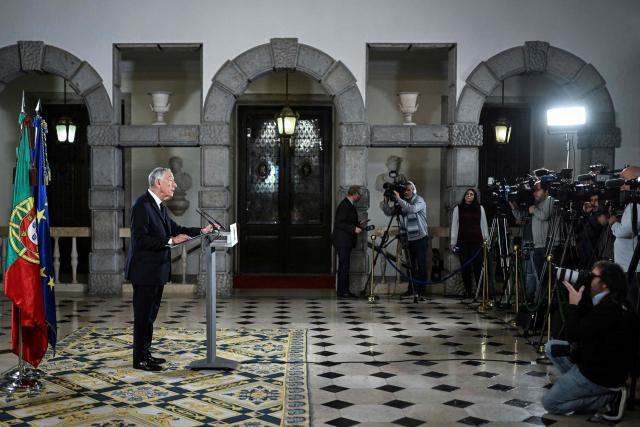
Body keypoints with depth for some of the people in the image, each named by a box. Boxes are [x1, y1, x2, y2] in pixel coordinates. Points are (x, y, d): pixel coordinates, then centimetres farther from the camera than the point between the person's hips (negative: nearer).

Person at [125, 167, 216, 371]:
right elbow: (141, 239, -25)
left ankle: (145, 354, 28)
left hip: (157, 270, 10)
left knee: (150, 313, 17)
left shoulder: (158, 205, 11)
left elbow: (174, 228, 14)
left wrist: (201, 231, 4)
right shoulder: (142, 205, -18)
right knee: (143, 314, 0)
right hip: (145, 270, -10)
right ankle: (140, 359, 9)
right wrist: (171, 241, -25)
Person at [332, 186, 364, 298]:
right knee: (344, 266, -7)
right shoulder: (345, 205, -17)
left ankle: (344, 290, 18)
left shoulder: (349, 204, 14)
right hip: (342, 241, -10)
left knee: (344, 266, 13)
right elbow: (339, 223, -22)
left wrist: (358, 224, 15)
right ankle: (342, 291, -3)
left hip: (346, 241, 10)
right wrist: (354, 228, -23)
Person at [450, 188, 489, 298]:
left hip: (477, 241, 0)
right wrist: (453, 242, 4)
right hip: (463, 241, 0)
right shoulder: (458, 208, 8)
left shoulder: (480, 208, 10)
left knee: (478, 266, -5)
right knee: (465, 267, 1)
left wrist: (486, 240, 9)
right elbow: (454, 226, 8)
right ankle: (467, 291, 7)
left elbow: (484, 225, 13)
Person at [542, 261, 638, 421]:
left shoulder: (610, 308, -26)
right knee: (551, 347, 18)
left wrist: (573, 304, -13)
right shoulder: (608, 302, 6)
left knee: (549, 403, -6)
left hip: (601, 375, -10)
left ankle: (609, 399, -5)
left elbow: (574, 334, -23)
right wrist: (580, 299, 2)